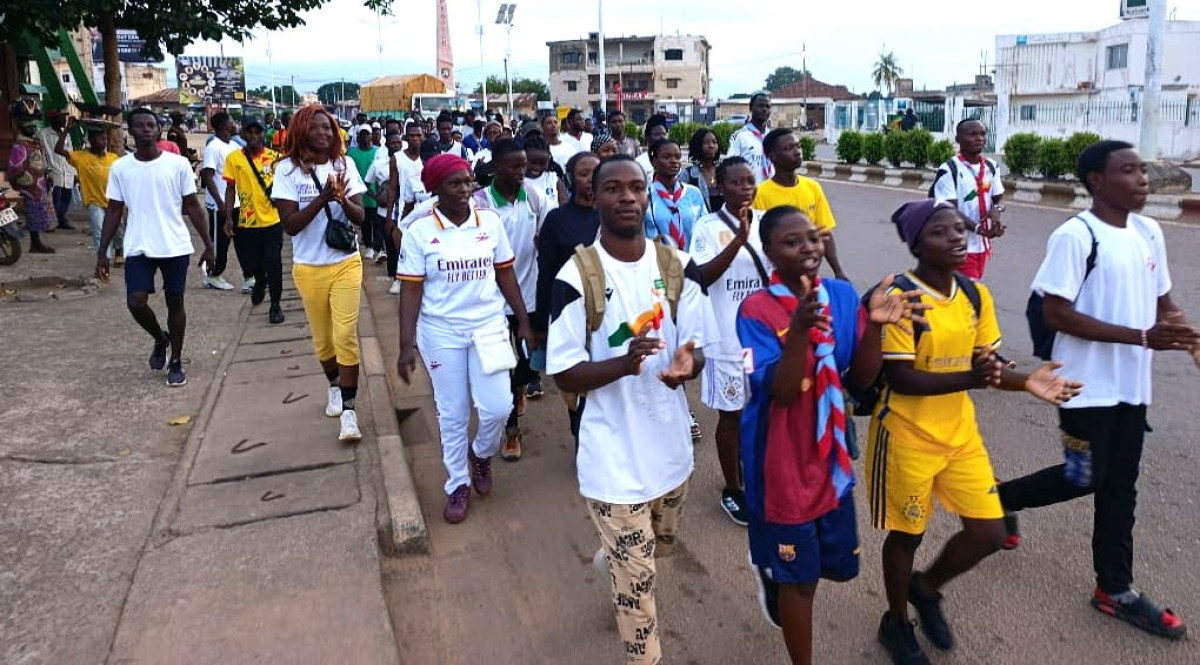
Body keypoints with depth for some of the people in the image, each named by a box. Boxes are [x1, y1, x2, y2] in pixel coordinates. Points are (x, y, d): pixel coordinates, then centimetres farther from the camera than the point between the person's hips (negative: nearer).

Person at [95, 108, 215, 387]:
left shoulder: (178, 164, -4)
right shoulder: (120, 168, 1)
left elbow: (192, 207, 1)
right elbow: (113, 211, 6)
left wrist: (208, 245, -2)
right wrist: (102, 252, 3)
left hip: (175, 247, -1)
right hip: (138, 248, 1)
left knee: (175, 302, 7)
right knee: (136, 302, -9)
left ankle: (176, 362, 21)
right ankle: (160, 339, 23)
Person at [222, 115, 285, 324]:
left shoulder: (274, 157, -3)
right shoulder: (233, 158, -2)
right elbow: (230, 189, 3)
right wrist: (228, 217, -1)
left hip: (272, 220, -1)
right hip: (246, 221, 2)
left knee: (273, 264, -1)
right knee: (250, 264, 12)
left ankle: (275, 304, 15)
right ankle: (260, 282, 47)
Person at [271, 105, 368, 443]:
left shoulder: (344, 164, -1)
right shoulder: (288, 169, -8)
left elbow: (360, 217, -5)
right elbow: (290, 224, -14)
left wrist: (343, 199, -26)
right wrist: (322, 198, -25)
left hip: (346, 263, 0)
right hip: (309, 268, 0)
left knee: (346, 336, -7)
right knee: (322, 339, 14)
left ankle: (348, 411, -1)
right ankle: (335, 385, 41)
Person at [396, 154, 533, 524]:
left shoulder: (491, 223, -1)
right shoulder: (419, 231, -7)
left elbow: (506, 275, 6)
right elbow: (411, 291, -6)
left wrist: (524, 322, 6)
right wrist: (406, 346, -9)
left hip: (489, 326, 2)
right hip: (441, 333, -1)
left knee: (498, 408, -4)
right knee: (452, 415, 9)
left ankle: (481, 453, 30)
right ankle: (458, 485, 29)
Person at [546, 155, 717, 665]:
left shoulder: (678, 267, -3)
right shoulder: (576, 277, -16)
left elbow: (700, 348, 2)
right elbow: (563, 374, -14)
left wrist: (686, 364, -23)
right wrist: (623, 363, -32)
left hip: (670, 443, 5)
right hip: (614, 455, -5)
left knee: (662, 544, 28)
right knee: (637, 577, 5)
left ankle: (612, 555, 61)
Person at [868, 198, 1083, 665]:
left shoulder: (976, 295, 2)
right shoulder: (899, 298, -20)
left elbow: (985, 364, 7)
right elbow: (899, 379, -23)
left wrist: (1024, 381, -13)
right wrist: (971, 379, -34)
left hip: (960, 432, 6)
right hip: (907, 437, -6)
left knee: (988, 532, 7)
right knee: (907, 534, 10)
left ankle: (925, 588, 36)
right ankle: (896, 622, 37)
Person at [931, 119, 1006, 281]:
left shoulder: (991, 167, 9)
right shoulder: (949, 170, -15)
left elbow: (999, 199, 12)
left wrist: (996, 210, -13)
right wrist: (978, 228, -33)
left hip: (982, 245, 8)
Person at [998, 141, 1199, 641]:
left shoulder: (1149, 233, 7)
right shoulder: (1075, 236, -17)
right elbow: (1056, 314, -21)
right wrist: (1141, 337, -24)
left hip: (1133, 385, 7)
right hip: (1088, 385, -7)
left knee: (1120, 486, 13)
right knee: (1084, 479, -1)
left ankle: (1115, 589, 25)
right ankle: (997, 499, 25)